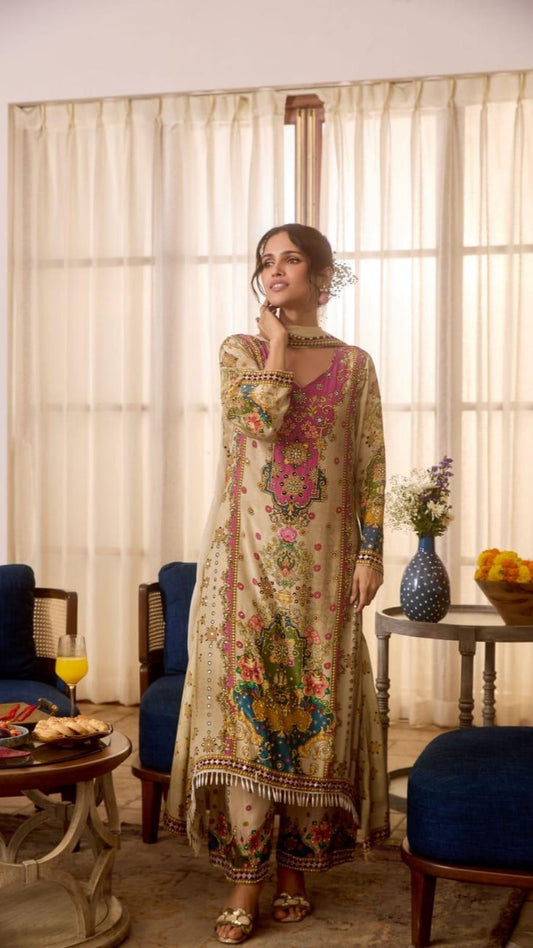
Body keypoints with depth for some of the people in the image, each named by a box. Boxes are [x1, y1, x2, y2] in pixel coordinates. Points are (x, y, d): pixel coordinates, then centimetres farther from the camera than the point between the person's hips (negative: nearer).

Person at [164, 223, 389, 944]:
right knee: (247, 701, -3)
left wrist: (371, 551, -3)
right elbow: (262, 418, -14)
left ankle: (296, 862, 20)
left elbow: (371, 466, 5)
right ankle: (247, 879, 5)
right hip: (248, 556, -1)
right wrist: (277, 340, -4)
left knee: (315, 702, 5)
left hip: (323, 561, 1)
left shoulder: (354, 364, 7)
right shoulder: (240, 350, 6)